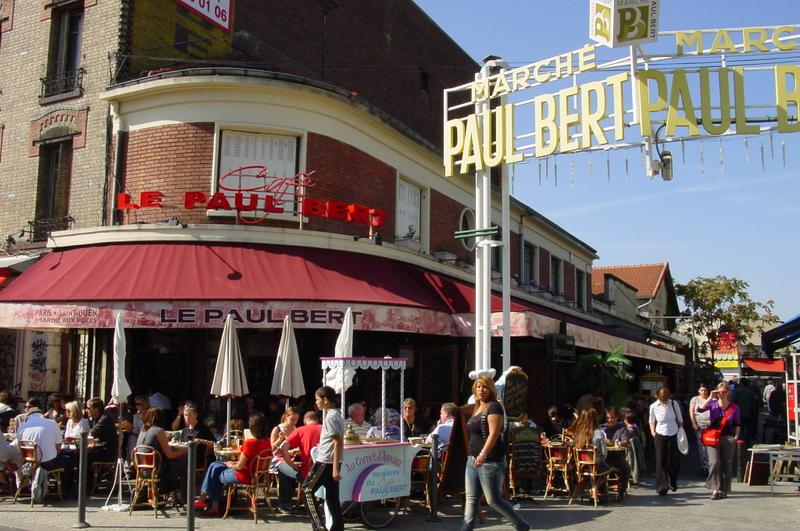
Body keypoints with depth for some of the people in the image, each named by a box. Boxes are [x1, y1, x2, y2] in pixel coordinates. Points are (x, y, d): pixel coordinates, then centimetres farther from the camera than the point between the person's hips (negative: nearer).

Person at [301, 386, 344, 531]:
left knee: (307, 490, -1)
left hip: (326, 461, -9)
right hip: (331, 461, 9)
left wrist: (335, 468, -22)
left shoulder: (331, 417, -15)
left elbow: (338, 443, -20)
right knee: (332, 496, 10)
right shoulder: (336, 415, 14)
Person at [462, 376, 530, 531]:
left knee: (493, 500, -2)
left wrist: (483, 454, -31)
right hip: (473, 459, 9)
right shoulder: (477, 408, 15)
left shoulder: (494, 406, -11)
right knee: (471, 497, 5)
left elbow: (493, 434, -21)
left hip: (490, 461, -9)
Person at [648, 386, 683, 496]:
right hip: (660, 436, 0)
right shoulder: (653, 406, -5)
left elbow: (680, 420, 5)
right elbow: (652, 421, 11)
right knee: (661, 462, -3)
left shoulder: (674, 404, -5)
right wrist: (652, 431, -3)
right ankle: (662, 488, 3)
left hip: (674, 435, 0)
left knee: (674, 461, 4)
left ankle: (673, 483, 31)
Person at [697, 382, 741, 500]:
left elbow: (737, 423, 13)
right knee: (714, 462, -13)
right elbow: (700, 408, -12)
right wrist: (710, 397, -13)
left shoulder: (734, 407, 5)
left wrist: (736, 436, 3)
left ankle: (724, 490, 17)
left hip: (728, 438, 1)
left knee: (727, 465, 6)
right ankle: (715, 489, -10)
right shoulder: (713, 404, 3)